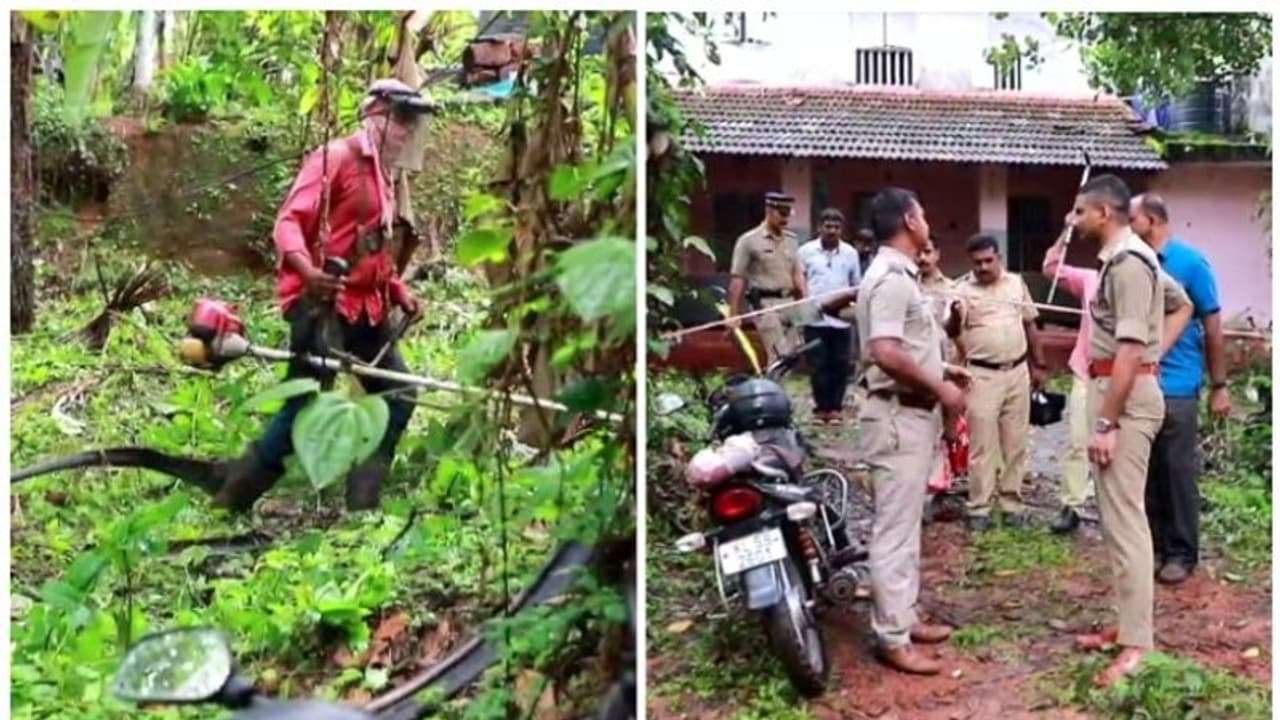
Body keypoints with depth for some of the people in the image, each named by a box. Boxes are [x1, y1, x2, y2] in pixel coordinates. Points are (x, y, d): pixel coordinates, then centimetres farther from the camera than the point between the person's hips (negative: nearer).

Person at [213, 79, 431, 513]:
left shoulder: (380, 173, 20)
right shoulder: (335, 158, -7)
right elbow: (288, 221, -16)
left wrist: (399, 292, 17)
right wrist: (306, 268, -34)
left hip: (365, 307, 9)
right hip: (323, 305, -9)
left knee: (397, 397, 6)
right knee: (305, 409, -12)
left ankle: (362, 507, 12)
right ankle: (228, 504, 1)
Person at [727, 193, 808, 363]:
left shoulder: (791, 240, 12)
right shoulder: (749, 240, -5)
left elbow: (798, 274, 13)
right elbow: (737, 279, -6)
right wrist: (733, 315, -10)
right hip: (765, 304, -6)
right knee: (781, 357, -13)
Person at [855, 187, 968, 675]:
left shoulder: (900, 275, 14)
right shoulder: (891, 278, -19)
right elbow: (886, 353, -30)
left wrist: (939, 377, 16)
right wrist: (940, 388, -20)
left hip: (914, 414, 11)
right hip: (899, 418, -11)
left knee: (907, 524, 17)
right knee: (895, 528, -5)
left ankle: (904, 617, 27)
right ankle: (892, 638, 2)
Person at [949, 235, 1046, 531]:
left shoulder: (1016, 283, 8)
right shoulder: (962, 289, -4)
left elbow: (1030, 325, 16)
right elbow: (952, 333, -15)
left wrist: (1038, 365, 16)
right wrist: (955, 315, -37)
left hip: (1017, 372, 4)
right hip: (982, 375, -3)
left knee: (1015, 442, 9)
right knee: (982, 445, -1)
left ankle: (1012, 503, 19)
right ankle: (979, 509, 5)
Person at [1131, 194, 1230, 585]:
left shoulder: (1191, 263, -7)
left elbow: (1212, 328, -4)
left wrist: (1219, 386, -4)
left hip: (1176, 388, -5)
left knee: (1178, 472, 4)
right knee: (1146, 472, 11)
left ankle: (1182, 553, 15)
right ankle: (1154, 545, 23)